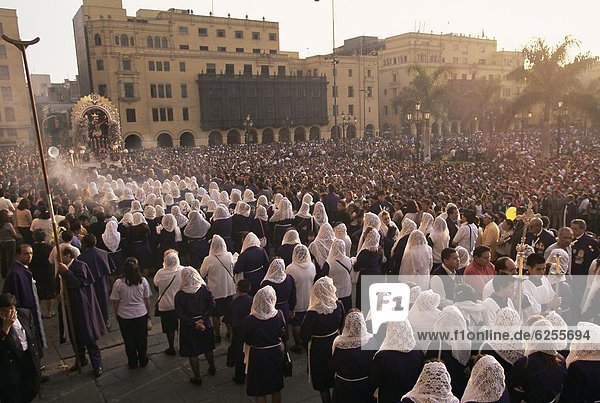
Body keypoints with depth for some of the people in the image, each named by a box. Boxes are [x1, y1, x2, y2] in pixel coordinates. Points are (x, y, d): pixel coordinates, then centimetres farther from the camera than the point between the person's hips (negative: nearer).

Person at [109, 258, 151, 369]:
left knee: (129, 341, 16)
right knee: (142, 339, 18)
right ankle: (143, 361, 32)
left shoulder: (118, 283, -15)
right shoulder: (143, 281, -11)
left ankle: (133, 363, 31)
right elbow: (147, 300, -3)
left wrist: (116, 315, 9)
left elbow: (115, 302, -8)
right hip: (141, 315, 1)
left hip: (125, 317, -1)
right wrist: (148, 312, 12)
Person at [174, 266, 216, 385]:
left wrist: (193, 323, -16)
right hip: (205, 325, 3)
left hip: (189, 327, -3)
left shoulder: (179, 295, -18)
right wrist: (203, 319, -15)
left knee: (192, 353, 14)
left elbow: (180, 314, -18)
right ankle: (212, 369, 44)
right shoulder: (204, 289, -13)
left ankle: (197, 378, 25)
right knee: (208, 349, 24)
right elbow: (212, 304, -14)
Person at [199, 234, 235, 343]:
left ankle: (217, 336, 27)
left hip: (215, 291, -3)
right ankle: (230, 333, 33)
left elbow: (202, 274, -7)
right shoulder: (229, 256, -14)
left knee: (216, 315, 15)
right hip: (229, 290, 3)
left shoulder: (208, 260, -23)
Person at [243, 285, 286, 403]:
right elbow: (284, 335, -4)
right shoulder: (279, 315, -18)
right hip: (276, 354, 2)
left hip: (258, 357, -2)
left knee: (259, 392, 17)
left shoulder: (250, 320, -23)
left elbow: (247, 342, -8)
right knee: (276, 388, 24)